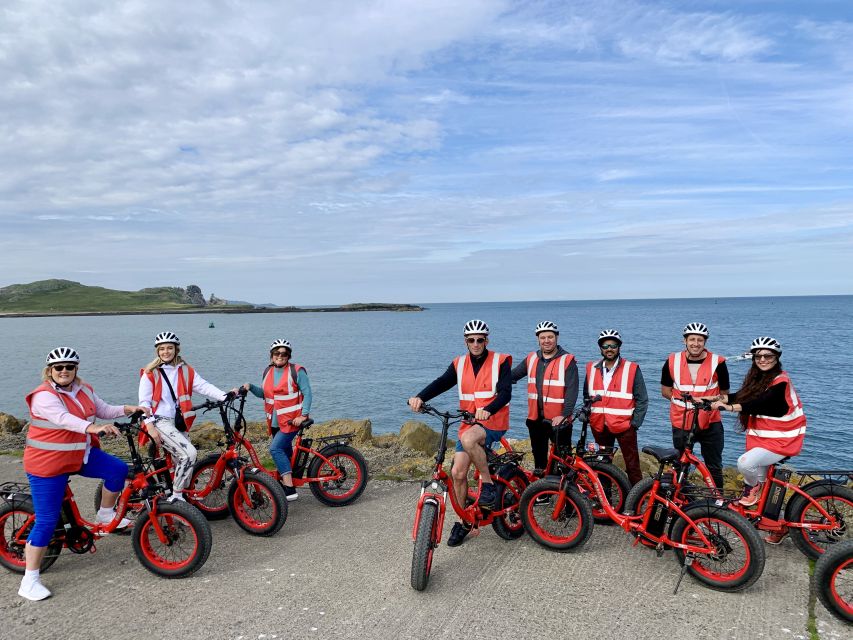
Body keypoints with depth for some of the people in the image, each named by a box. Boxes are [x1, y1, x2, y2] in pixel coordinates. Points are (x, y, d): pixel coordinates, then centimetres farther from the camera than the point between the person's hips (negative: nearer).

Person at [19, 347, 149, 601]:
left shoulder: (84, 390, 4)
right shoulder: (44, 396, -20)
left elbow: (104, 410, 9)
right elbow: (64, 419, -37)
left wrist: (128, 409, -9)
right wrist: (93, 427, -53)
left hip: (81, 454, 7)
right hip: (48, 463, -7)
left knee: (118, 469, -13)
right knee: (47, 521, -5)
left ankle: (105, 514, 12)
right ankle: (29, 581, 8)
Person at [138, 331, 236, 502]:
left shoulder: (186, 371, 9)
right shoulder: (150, 373, 0)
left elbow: (204, 386, -3)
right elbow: (144, 402, -2)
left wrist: (224, 396, -20)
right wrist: (150, 426, -14)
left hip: (178, 423, 5)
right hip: (160, 422, -5)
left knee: (183, 463, 5)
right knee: (189, 453, -23)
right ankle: (176, 497, -11)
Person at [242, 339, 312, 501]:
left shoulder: (296, 371, -8)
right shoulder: (268, 371, 10)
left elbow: (307, 393, -10)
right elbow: (264, 394, 17)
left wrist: (303, 415, -17)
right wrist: (251, 387, 0)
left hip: (292, 420, -7)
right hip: (275, 421, 7)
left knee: (275, 449, -19)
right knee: (285, 453, 16)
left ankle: (290, 489, -19)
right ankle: (286, 484, 29)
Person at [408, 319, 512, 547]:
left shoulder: (500, 361, -4)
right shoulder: (459, 364, 7)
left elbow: (505, 392, -17)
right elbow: (441, 383, -7)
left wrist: (488, 410, -37)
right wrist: (420, 397, -27)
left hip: (493, 422, -5)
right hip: (469, 424, 5)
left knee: (469, 439, -36)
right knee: (457, 472, -2)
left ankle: (488, 483, -13)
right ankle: (463, 522, 17)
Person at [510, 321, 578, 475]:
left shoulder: (567, 361, -7)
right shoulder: (531, 358, 8)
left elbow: (572, 391, -13)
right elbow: (511, 376, 13)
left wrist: (564, 415, -21)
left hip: (558, 420, -5)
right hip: (535, 419, 5)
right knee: (539, 456, 16)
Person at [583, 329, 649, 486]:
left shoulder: (632, 369, -5)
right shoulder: (592, 369, 6)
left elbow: (642, 400, -3)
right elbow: (586, 395, 16)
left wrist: (635, 424, -9)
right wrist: (587, 416, 5)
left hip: (624, 426, -4)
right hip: (599, 426, 4)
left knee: (632, 466, 0)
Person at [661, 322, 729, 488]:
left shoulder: (717, 363, -6)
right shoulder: (672, 361, -2)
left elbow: (725, 394, 6)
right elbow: (665, 391, 8)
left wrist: (716, 399, -13)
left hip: (710, 423, -1)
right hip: (681, 423, 1)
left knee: (714, 468, 10)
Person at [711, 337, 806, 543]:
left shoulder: (780, 381, -17)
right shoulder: (756, 378, 10)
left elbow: (762, 402, -32)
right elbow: (741, 396, 4)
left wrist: (731, 407, -45)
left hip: (781, 439, -8)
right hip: (761, 437, 8)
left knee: (745, 463, -29)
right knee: (764, 487, 13)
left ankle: (752, 488, 2)